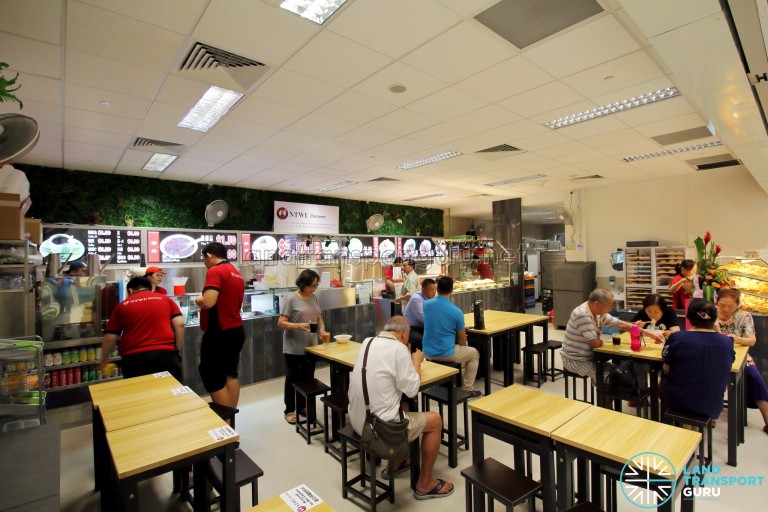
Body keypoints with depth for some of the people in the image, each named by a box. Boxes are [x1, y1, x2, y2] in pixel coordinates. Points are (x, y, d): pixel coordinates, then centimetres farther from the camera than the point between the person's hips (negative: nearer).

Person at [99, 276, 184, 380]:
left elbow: (109, 338, 11)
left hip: (134, 358, 1)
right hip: (165, 354, -1)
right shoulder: (166, 299, 10)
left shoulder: (122, 306, 11)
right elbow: (179, 324, 0)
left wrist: (104, 361, 26)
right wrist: (177, 350, 7)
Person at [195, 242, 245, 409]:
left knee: (213, 379, 3)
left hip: (219, 334, -9)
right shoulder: (236, 273, 12)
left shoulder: (215, 271, -15)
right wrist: (203, 300, 19)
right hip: (236, 330, 9)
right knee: (231, 374, 17)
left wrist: (198, 300, -5)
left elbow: (208, 302, -26)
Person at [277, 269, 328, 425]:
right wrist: (298, 326, -29)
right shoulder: (291, 299, -14)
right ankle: (289, 410, 25)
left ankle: (302, 405, 34)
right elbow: (281, 323, -14)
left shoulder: (315, 298, 4)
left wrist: (322, 328, -4)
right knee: (293, 378, 9)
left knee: (308, 378, 16)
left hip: (311, 346, 6)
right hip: (294, 348, -6)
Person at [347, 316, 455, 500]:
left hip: (357, 419, 8)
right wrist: (416, 362, 2)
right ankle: (424, 484, 24)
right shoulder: (398, 348, -18)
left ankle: (394, 464, 43)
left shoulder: (367, 342, 4)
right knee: (435, 420, 12)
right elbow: (412, 390, -13)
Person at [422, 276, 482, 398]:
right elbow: (463, 340, -5)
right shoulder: (456, 311, -17)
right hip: (446, 354, -5)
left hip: (427, 353, 5)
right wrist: (461, 348, 17)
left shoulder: (426, 305, -7)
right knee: (474, 353, 23)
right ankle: (467, 389, 23)